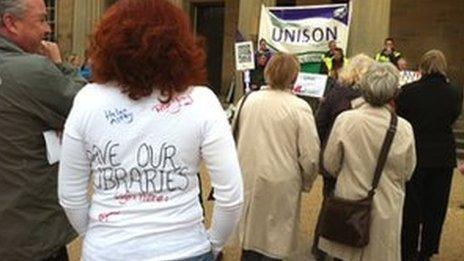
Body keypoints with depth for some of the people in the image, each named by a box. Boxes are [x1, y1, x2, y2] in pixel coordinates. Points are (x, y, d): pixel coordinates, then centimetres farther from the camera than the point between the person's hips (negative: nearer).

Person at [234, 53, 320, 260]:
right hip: (281, 184, -4)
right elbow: (310, 155, -14)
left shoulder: (248, 100, -4)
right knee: (274, 242, 12)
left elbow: (234, 137, 6)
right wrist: (306, 182, 5)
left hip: (249, 180, 4)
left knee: (250, 235, 20)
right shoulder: (299, 107, -14)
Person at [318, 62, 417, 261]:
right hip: (385, 209, 0)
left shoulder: (345, 120, -16)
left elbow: (330, 165, -4)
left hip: (348, 202, 1)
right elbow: (407, 173, 0)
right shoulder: (403, 129, -15)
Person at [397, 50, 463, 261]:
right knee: (435, 207, 14)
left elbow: (399, 118, -2)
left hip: (414, 155, -1)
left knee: (411, 206, 11)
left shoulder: (408, 91, -13)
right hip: (443, 157, 2)